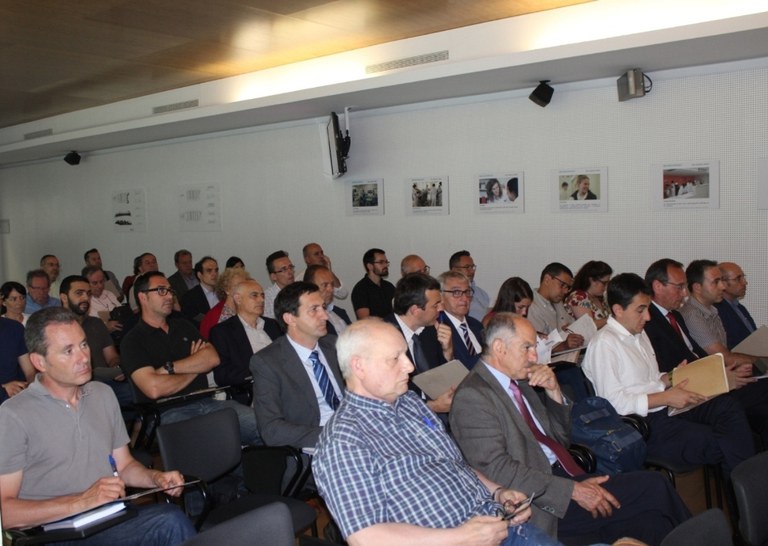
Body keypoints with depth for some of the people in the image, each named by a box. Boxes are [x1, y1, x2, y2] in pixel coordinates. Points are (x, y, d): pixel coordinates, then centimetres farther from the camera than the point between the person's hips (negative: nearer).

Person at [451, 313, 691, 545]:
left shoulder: (519, 382, 11)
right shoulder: (471, 397, -14)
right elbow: (497, 470, -20)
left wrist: (554, 392, 1)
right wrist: (572, 490, -20)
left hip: (561, 478, 8)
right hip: (541, 508, -8)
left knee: (652, 522, -13)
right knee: (653, 488, -13)